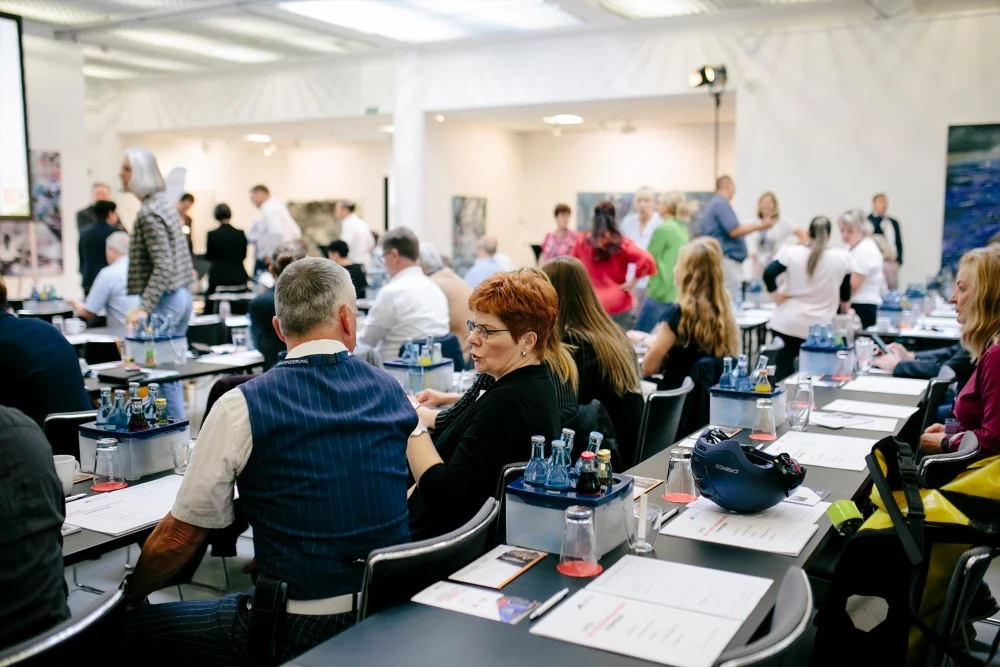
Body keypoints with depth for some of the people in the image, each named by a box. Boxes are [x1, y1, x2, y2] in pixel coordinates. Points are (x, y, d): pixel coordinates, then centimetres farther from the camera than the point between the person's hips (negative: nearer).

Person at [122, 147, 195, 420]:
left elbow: (163, 267, -22)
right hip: (181, 295, 10)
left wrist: (144, 309, -25)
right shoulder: (164, 205, 14)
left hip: (165, 300, -10)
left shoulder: (149, 212, -15)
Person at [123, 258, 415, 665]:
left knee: (132, 627, 12)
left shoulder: (240, 407, -13)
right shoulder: (391, 392, 1)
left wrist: (130, 597, 14)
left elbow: (179, 537, -7)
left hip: (299, 632, -6)